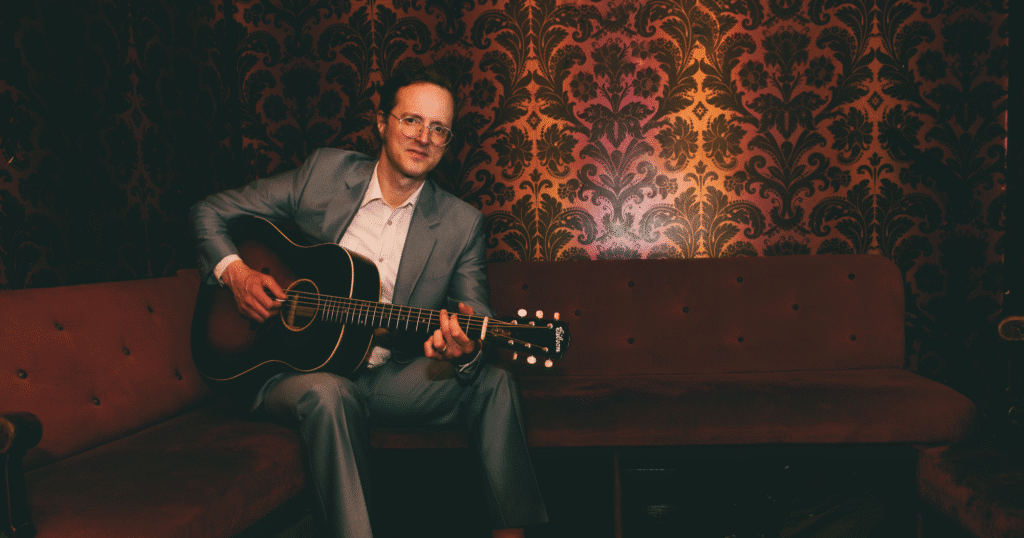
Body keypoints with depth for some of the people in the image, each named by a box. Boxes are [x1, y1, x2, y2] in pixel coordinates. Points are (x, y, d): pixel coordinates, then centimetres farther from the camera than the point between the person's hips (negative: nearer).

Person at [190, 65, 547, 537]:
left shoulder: (461, 225, -2)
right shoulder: (324, 172, -2)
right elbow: (210, 211, 6)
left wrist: (465, 350, -31)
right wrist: (234, 271, -13)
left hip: (391, 377, 2)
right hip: (295, 369, -1)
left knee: (493, 380, -21)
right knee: (328, 392, -36)